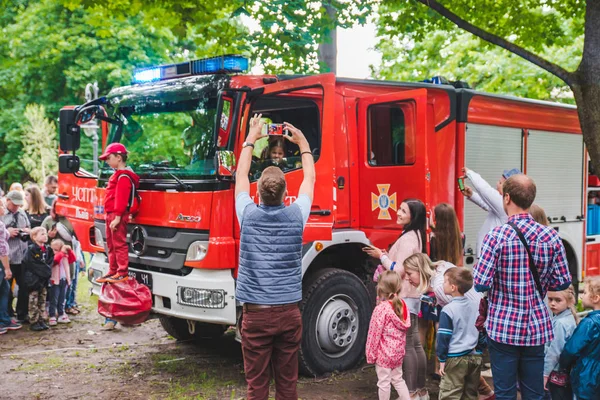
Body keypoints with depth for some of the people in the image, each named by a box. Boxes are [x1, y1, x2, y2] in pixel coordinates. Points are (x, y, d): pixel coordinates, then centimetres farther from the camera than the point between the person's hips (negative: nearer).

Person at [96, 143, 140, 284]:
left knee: (119, 244, -6)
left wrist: (117, 218, -24)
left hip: (117, 216, -11)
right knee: (111, 244, 15)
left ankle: (123, 273, -1)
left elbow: (121, 199, -22)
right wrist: (110, 216, 18)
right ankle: (112, 272, 23)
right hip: (111, 214, 11)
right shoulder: (118, 174, 18)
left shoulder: (123, 176, -15)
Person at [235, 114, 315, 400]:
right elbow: (310, 179, 15)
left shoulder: (248, 214, -4)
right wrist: (303, 143, 28)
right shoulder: (296, 215, -4)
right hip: (289, 312, 1)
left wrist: (250, 140, 27)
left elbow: (241, 176, 15)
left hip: (256, 313, -1)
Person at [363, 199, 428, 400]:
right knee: (415, 344, 14)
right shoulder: (415, 236, 14)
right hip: (411, 295, 11)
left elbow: (399, 271, -21)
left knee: (406, 346, -6)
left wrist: (382, 256, -11)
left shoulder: (408, 238, -18)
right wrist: (386, 256, 9)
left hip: (404, 297, -11)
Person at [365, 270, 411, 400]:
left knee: (384, 383, 6)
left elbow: (374, 333, -16)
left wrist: (370, 354, -8)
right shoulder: (402, 305, 0)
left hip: (384, 353, -7)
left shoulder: (381, 309, -20)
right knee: (398, 380, 21)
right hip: (398, 352, 7)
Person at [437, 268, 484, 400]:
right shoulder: (477, 305, 6)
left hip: (455, 359, -6)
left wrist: (442, 359, -5)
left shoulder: (448, 309, -13)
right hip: (475, 357, 7)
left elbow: (443, 337, -12)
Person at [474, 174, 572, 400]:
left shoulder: (497, 236, -15)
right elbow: (563, 282, 2)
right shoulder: (551, 236, -3)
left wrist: (477, 267, 4)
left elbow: (481, 284, -17)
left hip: (503, 327, -3)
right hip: (537, 327, 4)